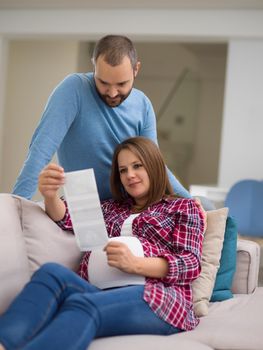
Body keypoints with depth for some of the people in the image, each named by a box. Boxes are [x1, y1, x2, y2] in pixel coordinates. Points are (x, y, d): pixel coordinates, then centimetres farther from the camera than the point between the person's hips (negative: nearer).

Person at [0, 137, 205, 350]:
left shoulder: (184, 208, 20)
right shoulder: (113, 207, 33)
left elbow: (191, 263, 3)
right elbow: (67, 217, 19)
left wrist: (135, 264, -16)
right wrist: (50, 195, -7)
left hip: (155, 295, -4)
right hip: (103, 293, 4)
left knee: (81, 304, -37)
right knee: (52, 273, -30)